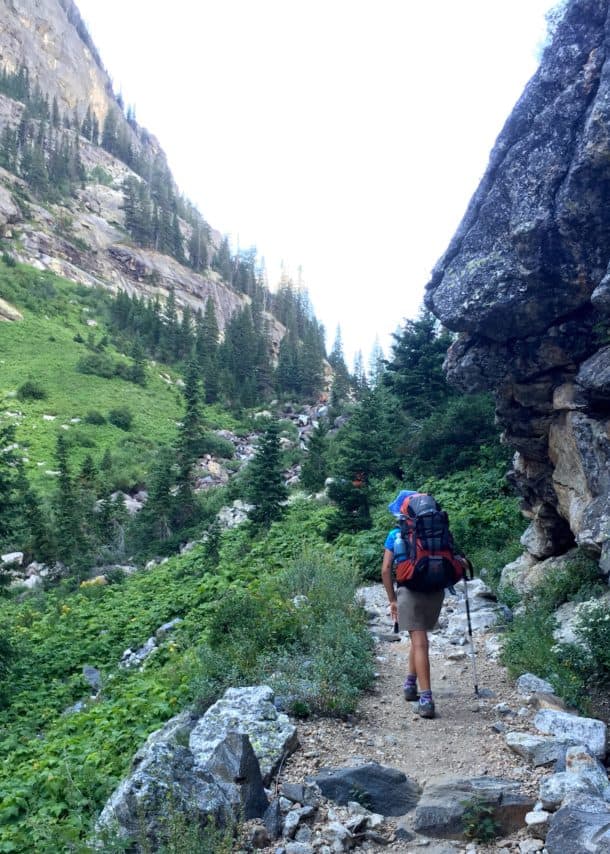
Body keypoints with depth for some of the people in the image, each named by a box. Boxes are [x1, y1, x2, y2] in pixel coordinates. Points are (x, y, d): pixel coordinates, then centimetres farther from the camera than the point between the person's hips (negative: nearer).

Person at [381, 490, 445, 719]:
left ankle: (426, 699, -10)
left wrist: (392, 600, 6)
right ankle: (411, 683, 32)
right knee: (419, 638, 22)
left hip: (410, 591, -3)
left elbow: (386, 569, -1)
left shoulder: (395, 535, 3)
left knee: (419, 642, -4)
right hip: (436, 591, 4)